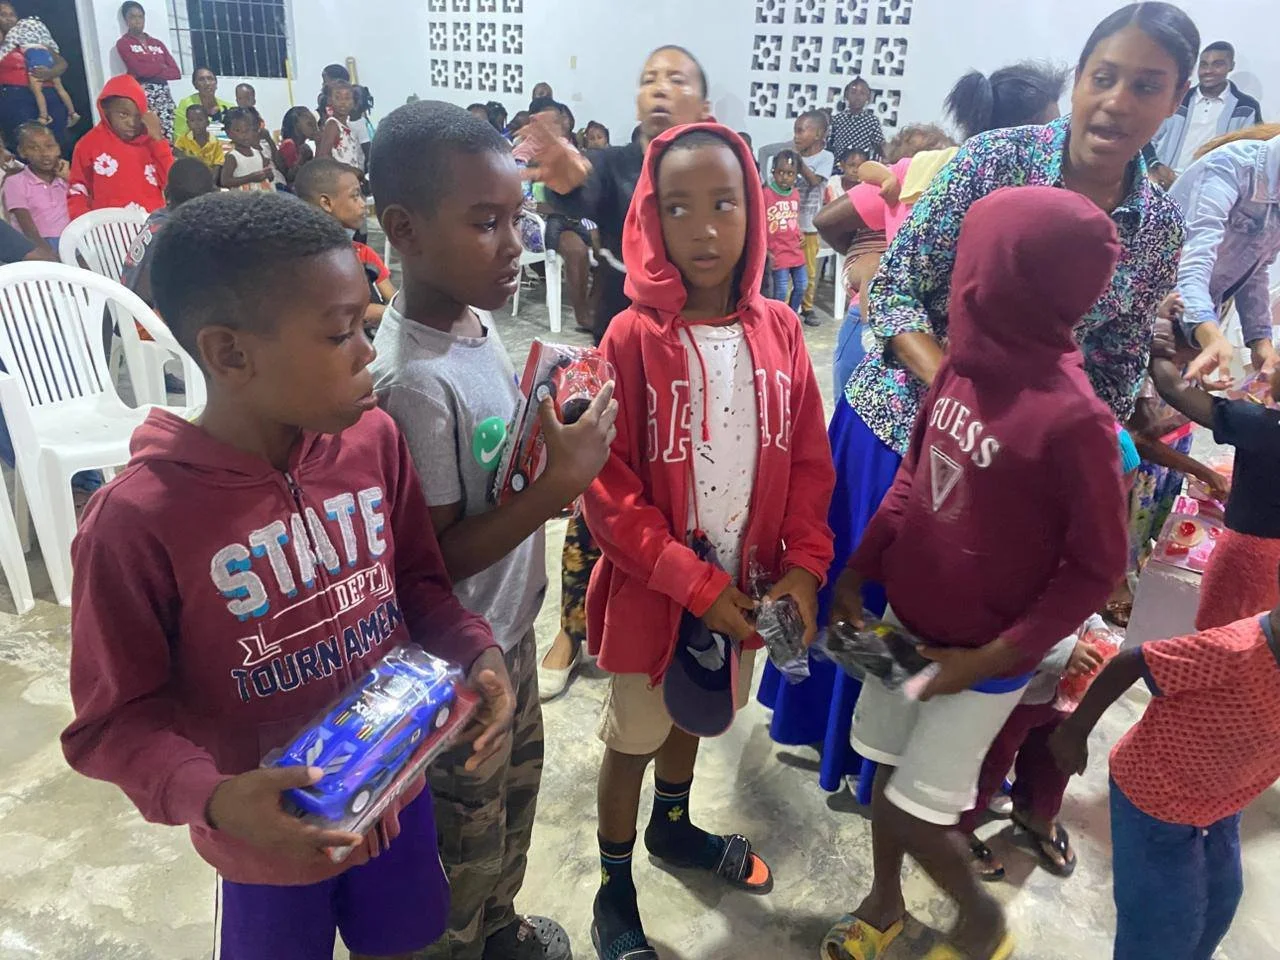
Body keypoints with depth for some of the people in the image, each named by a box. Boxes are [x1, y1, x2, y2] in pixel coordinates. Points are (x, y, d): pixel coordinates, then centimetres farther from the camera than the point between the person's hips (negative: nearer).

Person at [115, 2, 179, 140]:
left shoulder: (158, 43, 20)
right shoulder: (123, 43, 6)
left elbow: (176, 72, 8)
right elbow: (140, 68, -10)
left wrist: (152, 71, -4)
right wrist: (162, 67, 4)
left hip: (164, 94, 5)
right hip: (142, 95, -5)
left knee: (169, 136, -5)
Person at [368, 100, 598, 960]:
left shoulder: (477, 317, -3)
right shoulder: (414, 381, -30)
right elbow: (434, 560, -24)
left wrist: (559, 458, -8)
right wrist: (561, 483, -27)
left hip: (509, 626, 9)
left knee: (515, 792, 29)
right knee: (465, 842, 17)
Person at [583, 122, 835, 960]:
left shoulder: (780, 329, -5)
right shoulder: (633, 338, -18)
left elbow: (809, 459, 1)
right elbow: (607, 490, -18)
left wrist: (803, 565, -10)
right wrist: (696, 583, -20)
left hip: (749, 586, 4)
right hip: (654, 590, -4)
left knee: (697, 714, 27)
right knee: (633, 737, 15)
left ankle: (674, 827, 55)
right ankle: (614, 889, 39)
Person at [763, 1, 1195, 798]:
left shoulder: (1161, 227, -2)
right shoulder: (994, 159, -12)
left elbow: (1117, 366, 7)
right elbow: (895, 288, -14)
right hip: (900, 419, -2)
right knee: (853, 589, 14)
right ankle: (828, 728, 44)